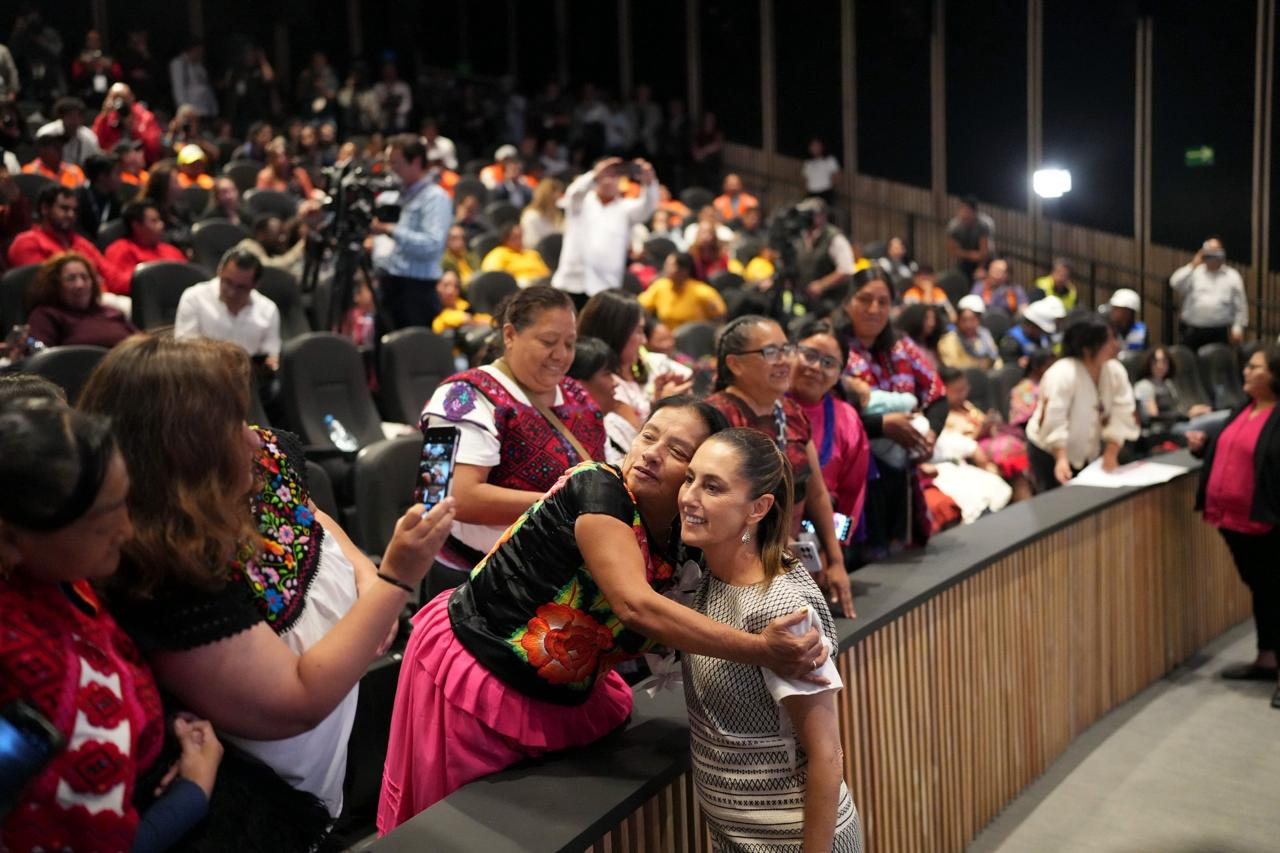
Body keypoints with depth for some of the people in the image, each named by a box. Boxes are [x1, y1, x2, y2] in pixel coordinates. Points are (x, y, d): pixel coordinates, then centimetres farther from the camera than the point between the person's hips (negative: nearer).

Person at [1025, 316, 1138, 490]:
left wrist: (1111, 454, -18)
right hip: (1050, 452, -6)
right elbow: (1053, 422, -33)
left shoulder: (1116, 371, -9)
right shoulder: (1062, 375, -28)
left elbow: (1122, 416, -11)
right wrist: (1061, 460, -40)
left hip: (1090, 451, 6)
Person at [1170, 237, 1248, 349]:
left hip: (1219, 333, 0)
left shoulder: (1233, 277, 7)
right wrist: (1192, 266, -10)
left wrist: (1237, 328, 1)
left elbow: (1240, 306, 7)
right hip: (1192, 331, 0)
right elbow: (1175, 284, -10)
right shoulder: (1194, 272, 7)